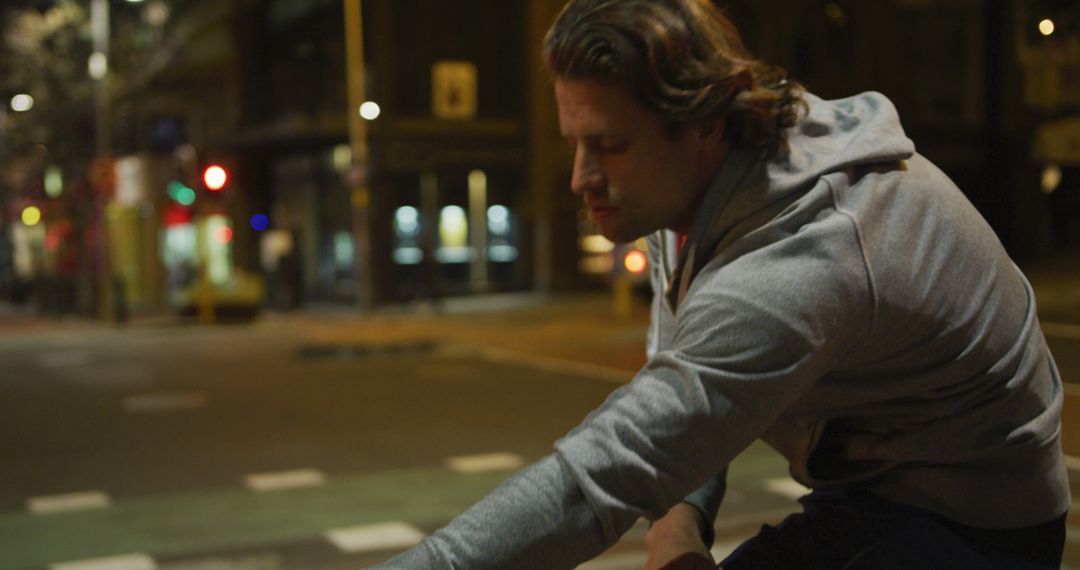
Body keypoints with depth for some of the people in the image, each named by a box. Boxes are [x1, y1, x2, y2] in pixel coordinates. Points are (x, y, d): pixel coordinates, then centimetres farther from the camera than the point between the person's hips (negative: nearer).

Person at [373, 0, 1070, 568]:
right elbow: (679, 360, 7)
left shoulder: (792, 272, -37)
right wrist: (680, 508, -7)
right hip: (861, 491, 9)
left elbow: (596, 481, -41)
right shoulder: (689, 180, -7)